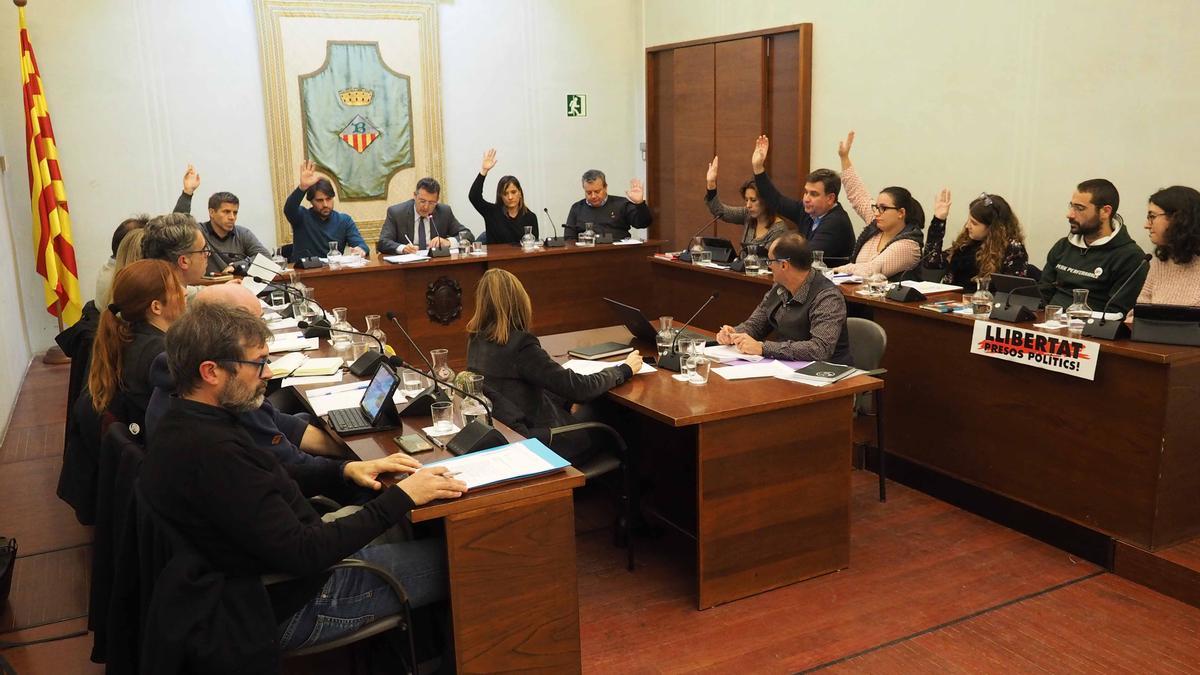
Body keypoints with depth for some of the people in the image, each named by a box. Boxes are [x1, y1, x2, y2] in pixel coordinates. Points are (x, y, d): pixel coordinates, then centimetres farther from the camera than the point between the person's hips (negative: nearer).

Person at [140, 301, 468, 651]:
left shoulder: (182, 423, 0)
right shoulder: (211, 452, -32)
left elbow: (271, 479, 14)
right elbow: (304, 556, -29)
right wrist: (401, 497, -23)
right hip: (291, 608, -9)